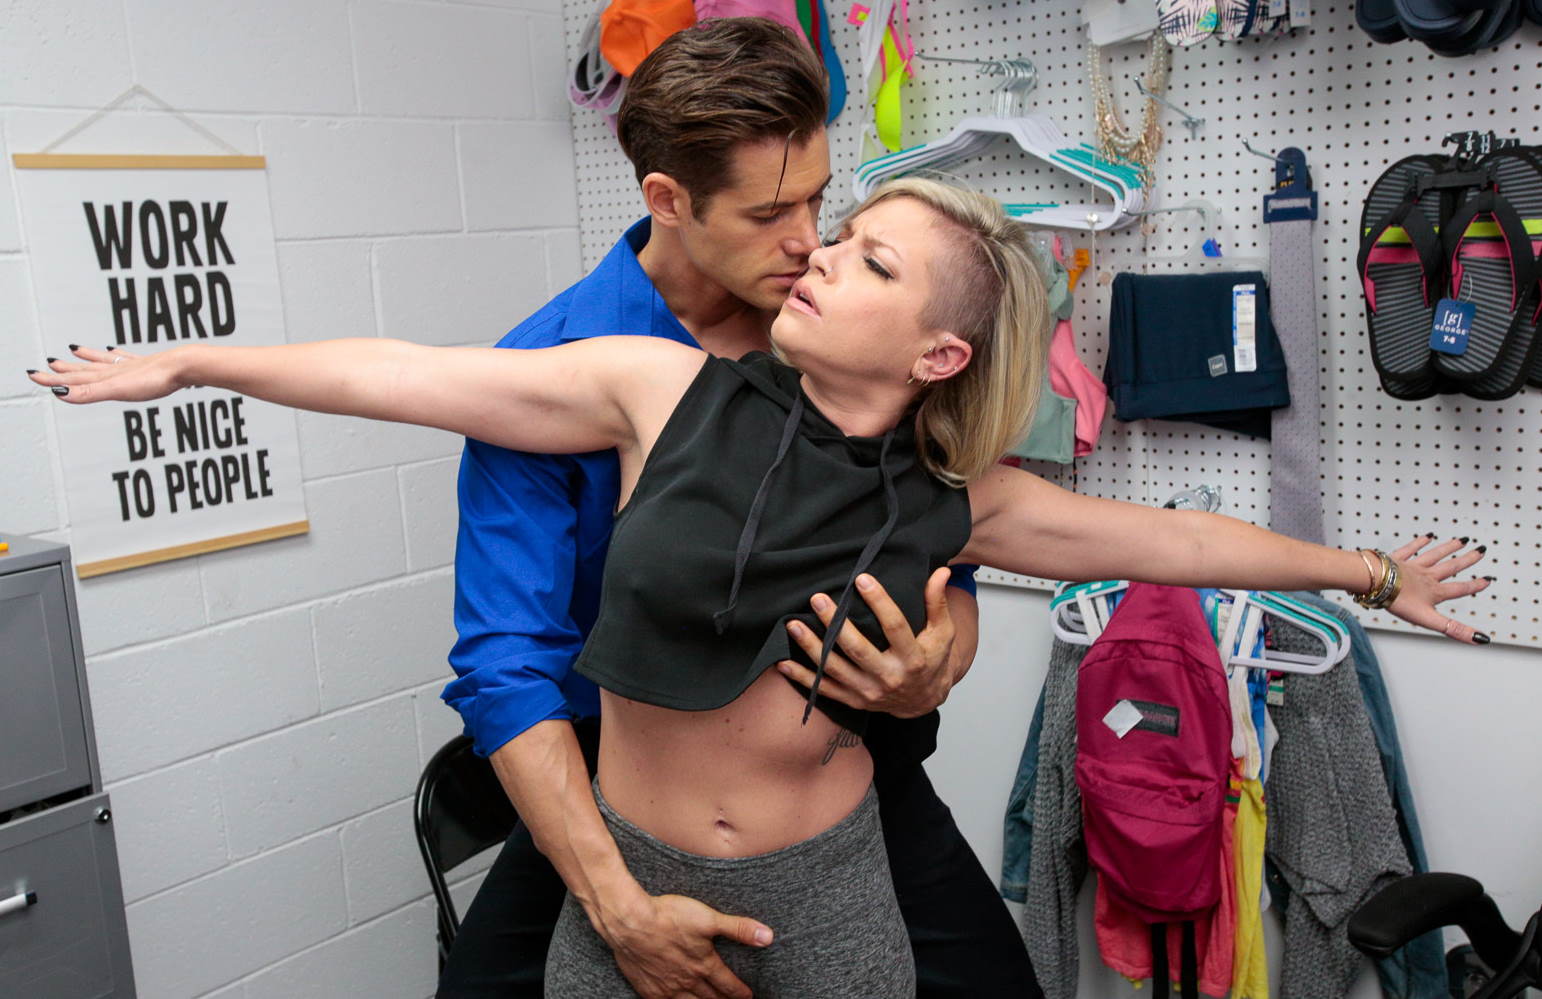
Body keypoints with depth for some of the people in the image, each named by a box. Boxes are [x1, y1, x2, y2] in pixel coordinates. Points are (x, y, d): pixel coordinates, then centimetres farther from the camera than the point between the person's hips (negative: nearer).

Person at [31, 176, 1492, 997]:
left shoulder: (952, 500, -7)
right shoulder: (668, 390, -12)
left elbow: (1168, 537, 5)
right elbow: (417, 375, -8)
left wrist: (1371, 573, 13)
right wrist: (194, 360, 0)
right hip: (624, 874, 0)